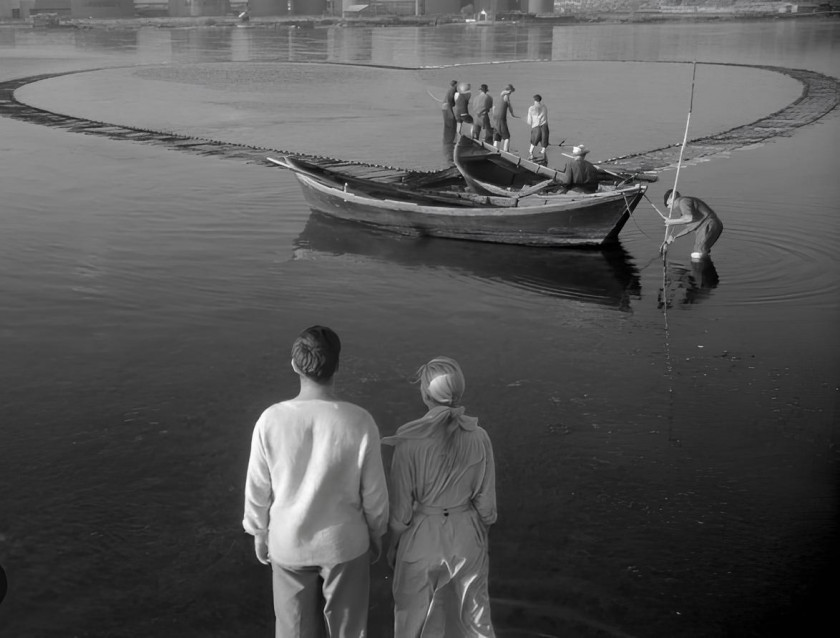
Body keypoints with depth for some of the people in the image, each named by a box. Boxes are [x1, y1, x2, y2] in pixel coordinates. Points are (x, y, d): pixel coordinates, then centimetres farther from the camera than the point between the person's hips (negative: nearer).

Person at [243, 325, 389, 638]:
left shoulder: (271, 420, -20)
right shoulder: (360, 422, -22)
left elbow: (258, 487, -8)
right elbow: (374, 491, -11)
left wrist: (259, 532, 10)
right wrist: (377, 533, 8)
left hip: (288, 544, 1)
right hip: (343, 543, -1)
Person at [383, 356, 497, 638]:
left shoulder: (410, 441, -21)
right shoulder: (478, 438, -13)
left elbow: (402, 504, -13)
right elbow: (485, 501, -5)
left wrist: (393, 545, 4)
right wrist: (482, 538, 13)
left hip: (423, 536, -2)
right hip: (467, 534, 3)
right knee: (475, 615, 21)